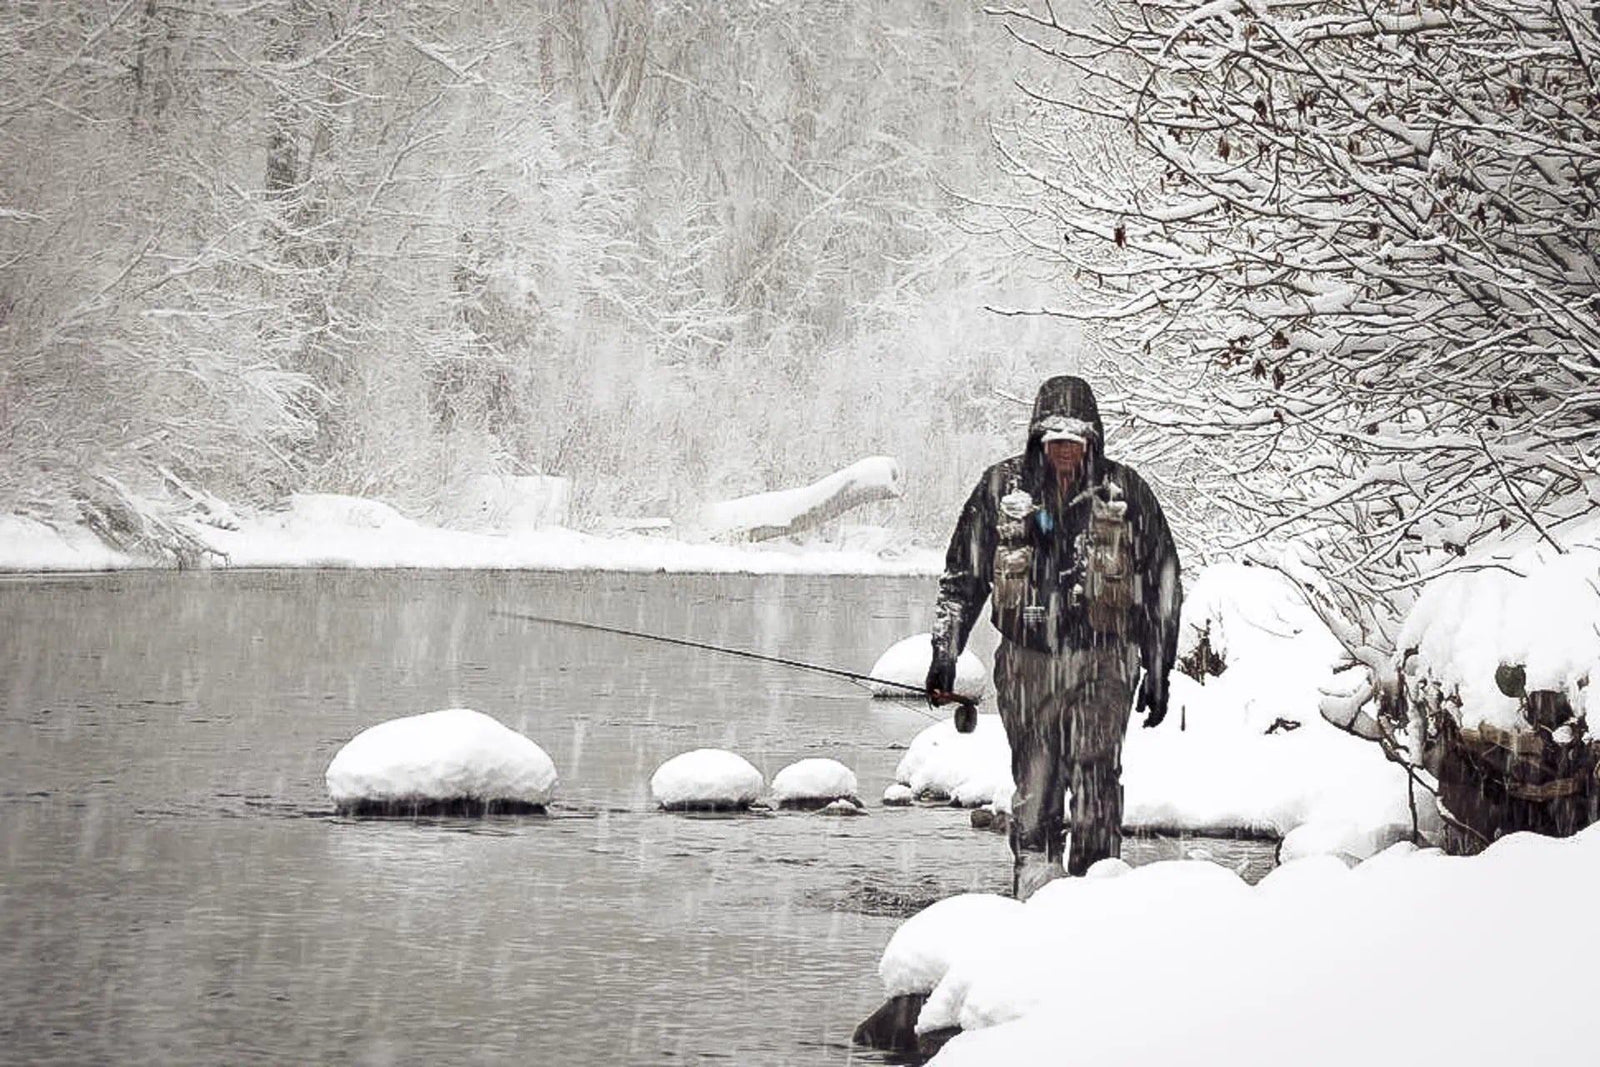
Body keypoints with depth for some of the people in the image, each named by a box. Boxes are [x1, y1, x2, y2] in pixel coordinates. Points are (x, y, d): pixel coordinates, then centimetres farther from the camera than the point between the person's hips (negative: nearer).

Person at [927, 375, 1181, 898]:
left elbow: (1162, 585, 11)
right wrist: (944, 653, 7)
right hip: (1027, 659, 1)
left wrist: (1158, 672, 9)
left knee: (1097, 774, -7)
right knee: (1035, 779, 1)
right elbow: (962, 577, 13)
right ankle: (1035, 864, 12)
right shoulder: (1002, 487, 7)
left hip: (1102, 659, -1)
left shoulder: (1125, 491, 6)